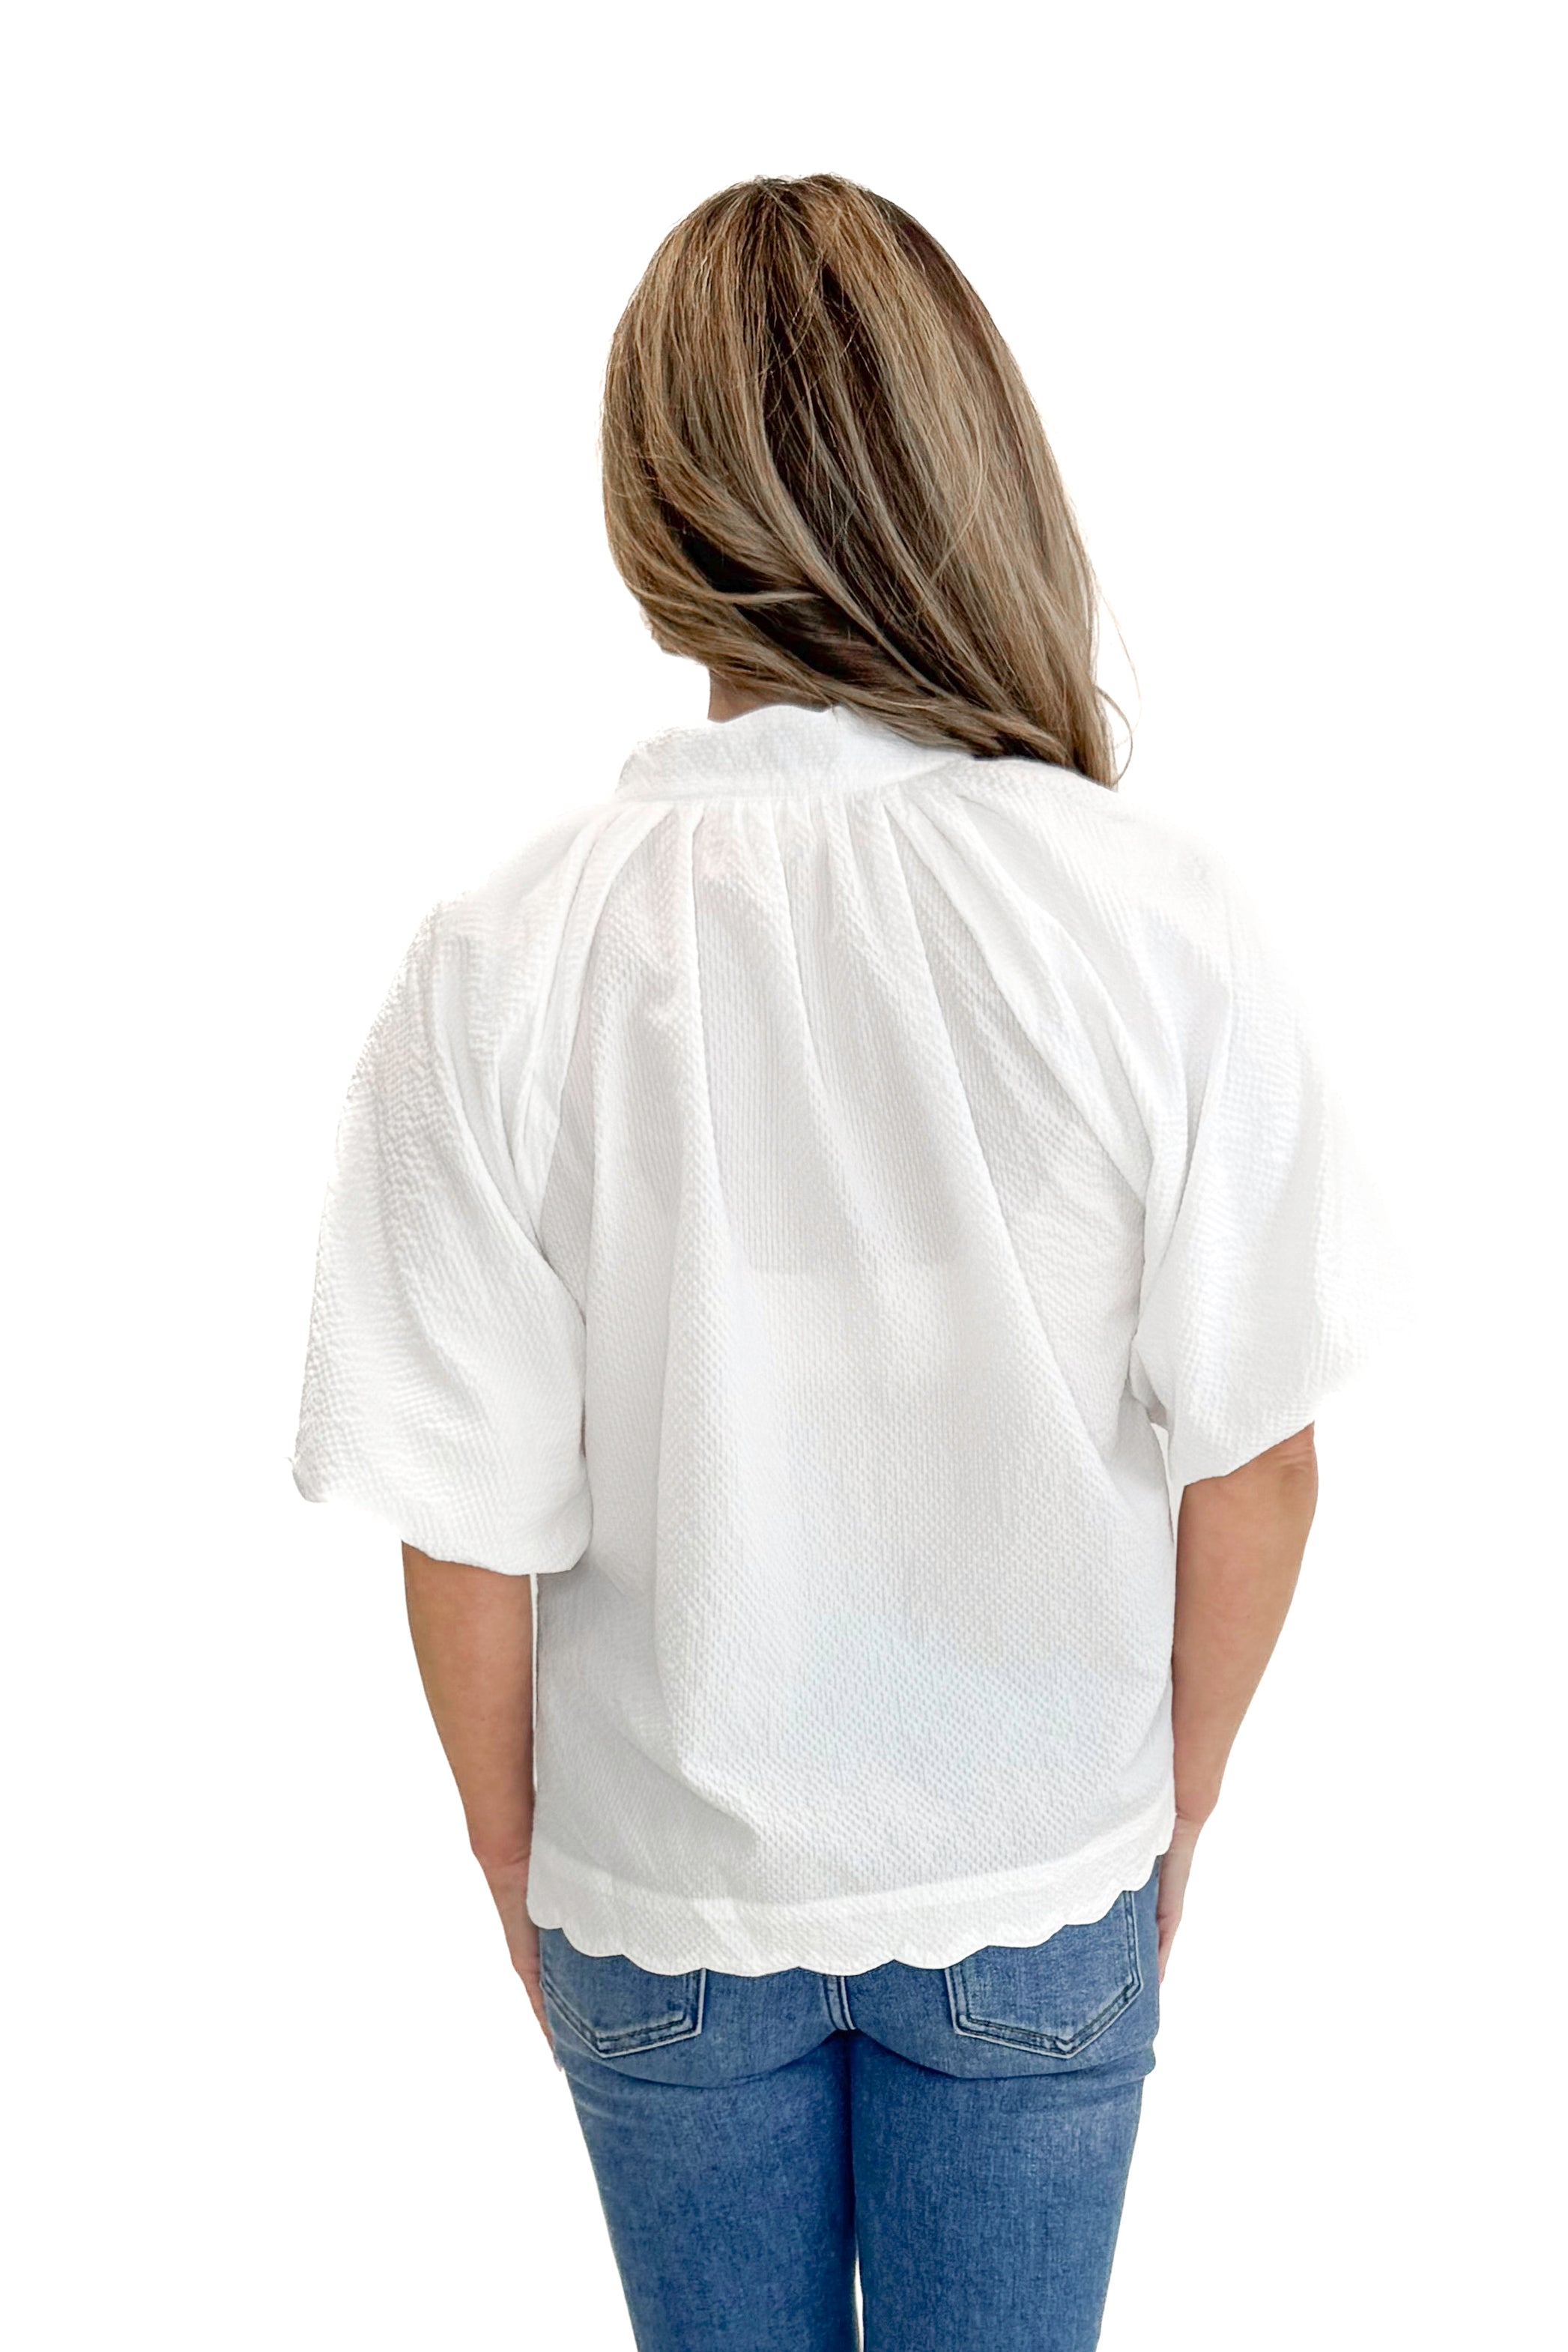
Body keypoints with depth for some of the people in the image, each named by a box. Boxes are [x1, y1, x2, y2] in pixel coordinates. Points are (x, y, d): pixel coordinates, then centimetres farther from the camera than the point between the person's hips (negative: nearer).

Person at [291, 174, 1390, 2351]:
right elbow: (1253, 1456, -11)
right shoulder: (1160, 922, -20)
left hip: (664, 1889, 0)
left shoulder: (499, 964, -21)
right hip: (1046, 1877, 0)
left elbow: (475, 1528, -14)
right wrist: (1181, 1802, 7)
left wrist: (510, 1845, 5)